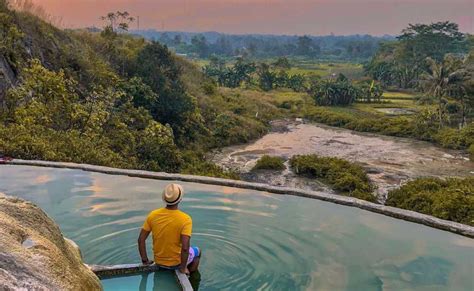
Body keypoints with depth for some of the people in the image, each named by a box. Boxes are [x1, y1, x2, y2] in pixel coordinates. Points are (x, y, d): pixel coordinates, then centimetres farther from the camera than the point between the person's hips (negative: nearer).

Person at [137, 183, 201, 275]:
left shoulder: (153, 215, -13)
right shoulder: (185, 219, -25)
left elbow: (141, 240, -9)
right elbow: (185, 248, -30)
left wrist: (145, 261, 2)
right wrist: (183, 268, -15)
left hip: (158, 262, 4)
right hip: (176, 262, -4)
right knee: (197, 251, 28)